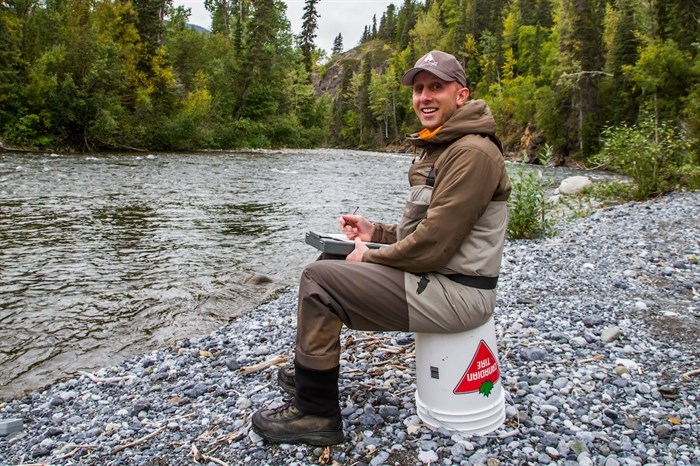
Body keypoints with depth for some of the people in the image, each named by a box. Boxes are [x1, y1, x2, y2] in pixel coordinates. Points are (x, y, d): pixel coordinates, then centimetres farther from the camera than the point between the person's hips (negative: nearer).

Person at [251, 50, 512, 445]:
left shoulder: (472, 152, -18)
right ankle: (310, 373, 29)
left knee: (318, 281, -15)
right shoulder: (439, 148, 17)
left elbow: (432, 245, -23)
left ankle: (316, 413, -2)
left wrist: (371, 257, -8)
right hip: (439, 276, 11)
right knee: (331, 264, 16)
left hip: (456, 294, -11)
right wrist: (376, 231, 10)